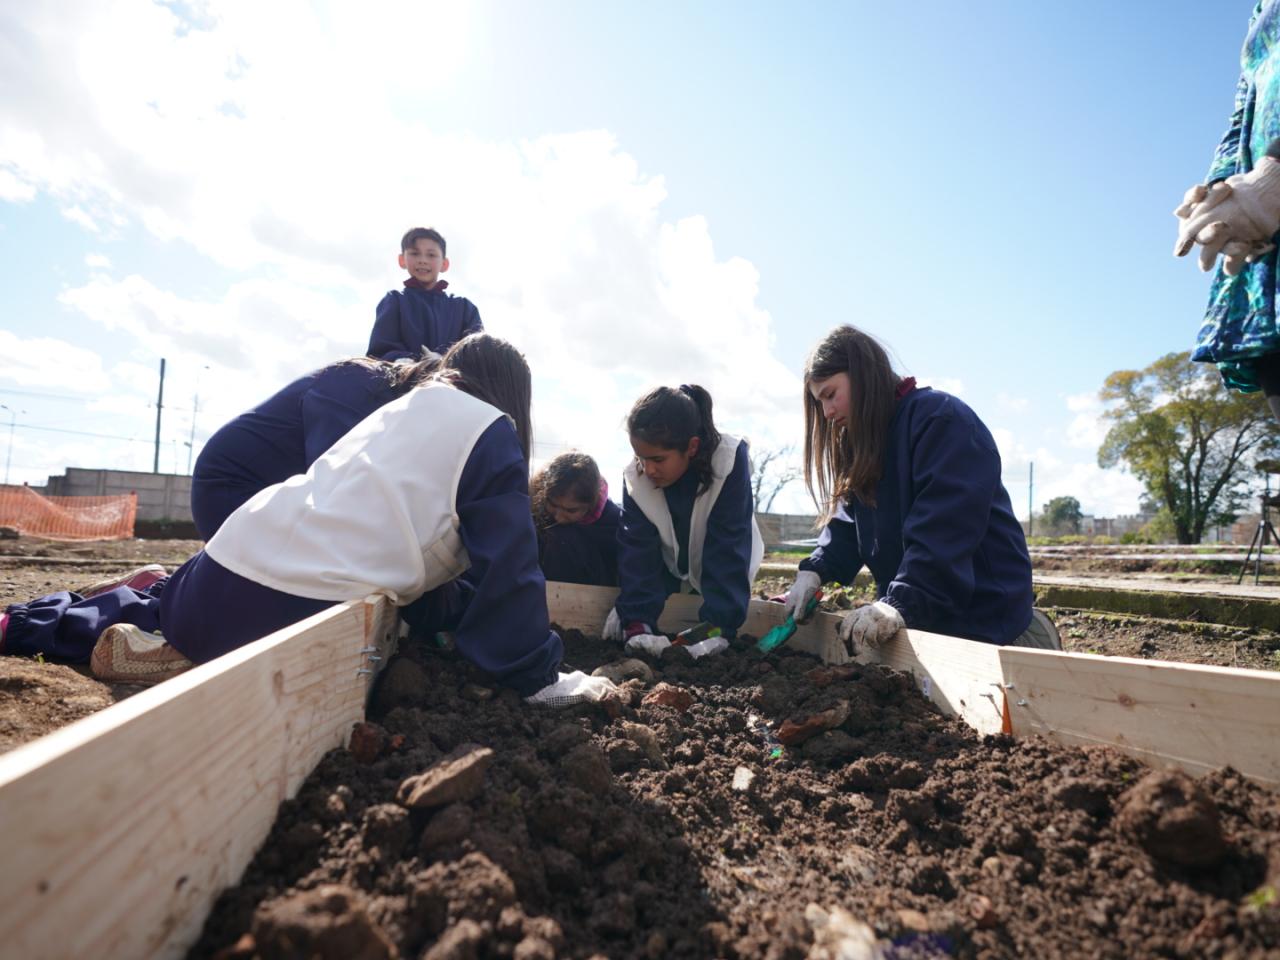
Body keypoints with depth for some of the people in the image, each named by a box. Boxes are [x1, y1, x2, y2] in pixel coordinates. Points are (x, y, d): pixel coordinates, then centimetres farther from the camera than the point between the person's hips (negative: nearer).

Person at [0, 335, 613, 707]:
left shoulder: (405, 407, 20)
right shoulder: (491, 432, -3)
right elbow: (506, 568, -9)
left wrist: (443, 625, 32)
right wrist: (540, 676, -1)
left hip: (227, 567, 8)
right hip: (296, 611, -8)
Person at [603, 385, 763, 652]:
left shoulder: (729, 461, -32)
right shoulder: (635, 478, -23)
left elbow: (728, 550, -31)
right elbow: (637, 552, -22)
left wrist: (718, 626, -36)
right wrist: (636, 625, -34)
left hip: (722, 579, -2)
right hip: (669, 579, 2)